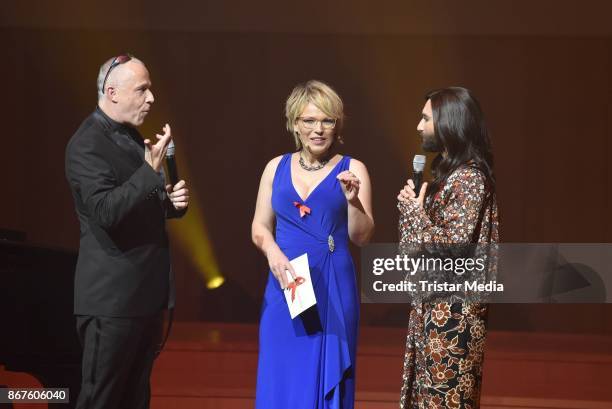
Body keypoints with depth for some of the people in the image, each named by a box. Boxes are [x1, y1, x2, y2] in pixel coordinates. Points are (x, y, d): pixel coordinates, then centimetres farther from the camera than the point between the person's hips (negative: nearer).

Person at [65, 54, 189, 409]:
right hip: (113, 297, -9)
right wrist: (151, 170, -29)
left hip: (148, 291, 9)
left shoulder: (132, 136, 14)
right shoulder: (86, 146, -15)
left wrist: (172, 201, 3)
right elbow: (106, 212, -25)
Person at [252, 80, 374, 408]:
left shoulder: (351, 170, 0)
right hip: (285, 285, 2)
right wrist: (273, 251, -10)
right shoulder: (276, 168, 9)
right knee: (281, 379, 5)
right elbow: (260, 227, 10)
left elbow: (362, 237, -3)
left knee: (326, 379, 2)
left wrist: (353, 200, -19)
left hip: (332, 288, -2)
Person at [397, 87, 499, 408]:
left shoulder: (469, 179, -17)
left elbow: (453, 248, -22)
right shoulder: (449, 172, 13)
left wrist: (416, 212, -13)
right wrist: (413, 206, 4)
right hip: (435, 303, 10)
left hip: (453, 309, -10)